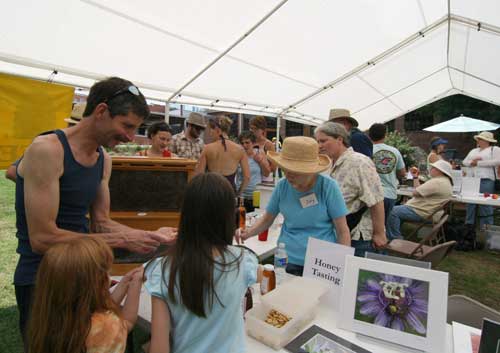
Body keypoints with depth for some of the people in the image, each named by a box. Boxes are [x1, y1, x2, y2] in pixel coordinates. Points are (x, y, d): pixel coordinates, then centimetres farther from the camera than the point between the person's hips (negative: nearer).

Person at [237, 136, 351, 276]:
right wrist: (248, 233, -10)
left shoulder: (328, 186, -13)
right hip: (287, 260, 3)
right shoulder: (282, 186, -5)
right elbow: (267, 219, 7)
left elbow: (342, 231, -6)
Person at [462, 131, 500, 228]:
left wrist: (478, 163, -10)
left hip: (486, 180, -6)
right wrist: (471, 162, -5)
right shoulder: (474, 151, 22)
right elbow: (464, 162, 17)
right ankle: (469, 226, 13)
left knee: (485, 205, -7)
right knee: (470, 203, 5)